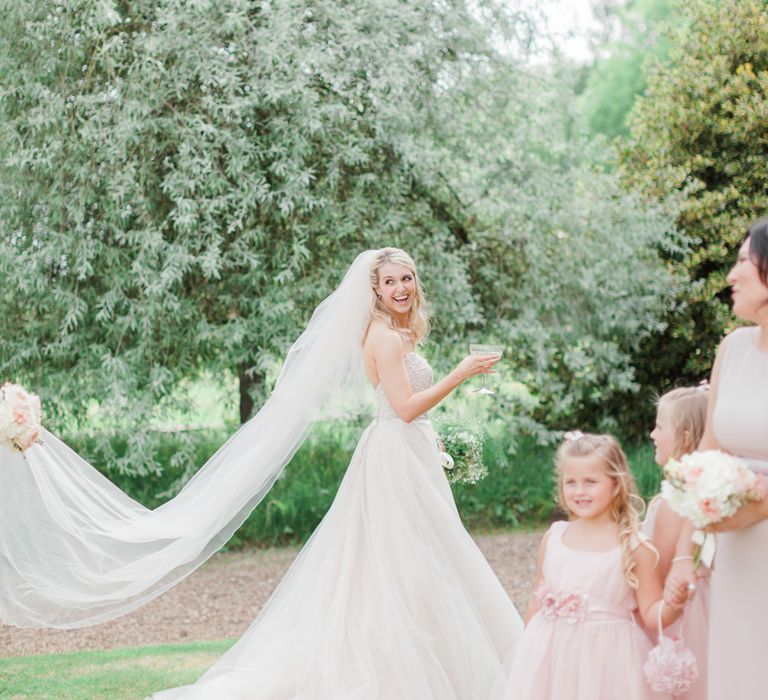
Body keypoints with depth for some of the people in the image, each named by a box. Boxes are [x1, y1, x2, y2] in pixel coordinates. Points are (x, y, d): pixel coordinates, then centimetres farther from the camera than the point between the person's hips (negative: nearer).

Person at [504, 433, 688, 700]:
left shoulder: (634, 547, -8)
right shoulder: (554, 537, 2)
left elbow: (651, 614, -6)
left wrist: (672, 605, -25)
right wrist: (528, 647, 13)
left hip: (607, 657, -3)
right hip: (552, 655, 3)